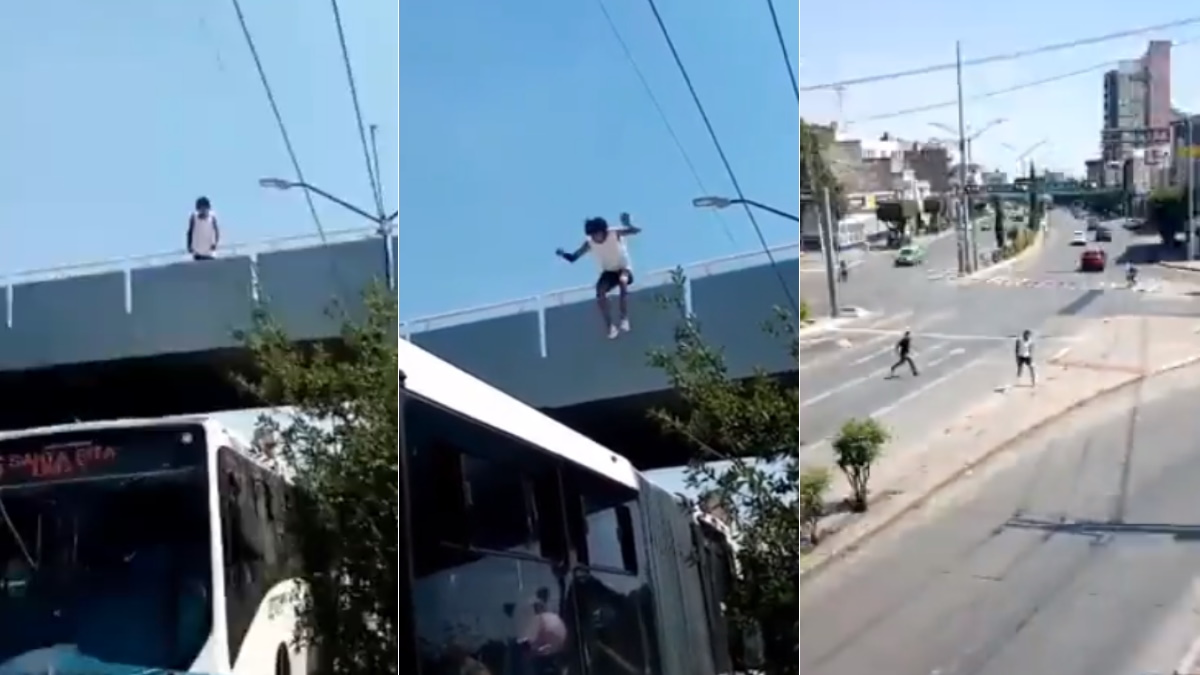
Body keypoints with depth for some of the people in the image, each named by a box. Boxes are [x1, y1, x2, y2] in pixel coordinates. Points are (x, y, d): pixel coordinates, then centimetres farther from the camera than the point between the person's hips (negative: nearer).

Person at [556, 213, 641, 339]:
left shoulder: (615, 234, -23)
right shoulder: (589, 243, -15)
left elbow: (636, 230, -33)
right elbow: (573, 257, -13)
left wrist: (627, 224, -56)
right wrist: (563, 254, -36)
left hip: (624, 268, -3)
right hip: (609, 272, 3)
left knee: (622, 281, -38)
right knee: (600, 292, -23)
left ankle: (624, 319, -34)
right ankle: (610, 327, -12)